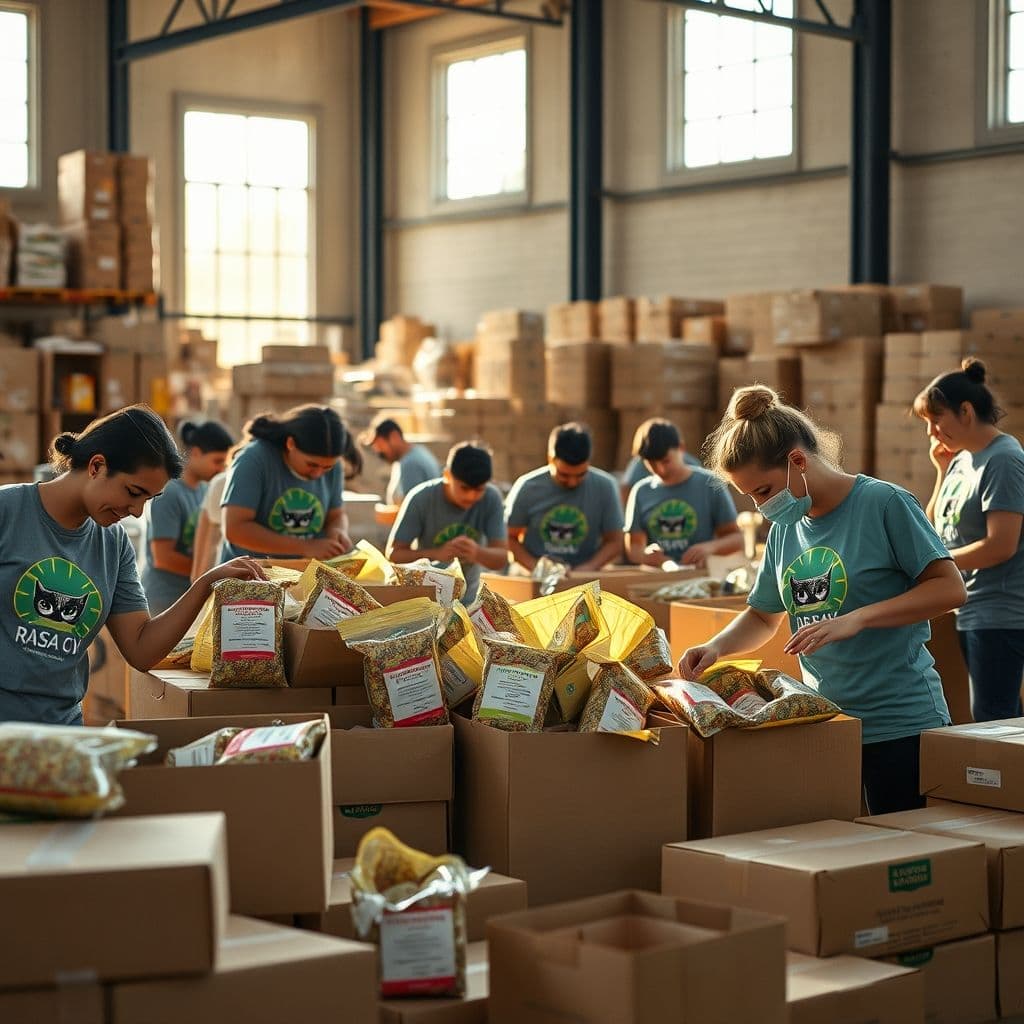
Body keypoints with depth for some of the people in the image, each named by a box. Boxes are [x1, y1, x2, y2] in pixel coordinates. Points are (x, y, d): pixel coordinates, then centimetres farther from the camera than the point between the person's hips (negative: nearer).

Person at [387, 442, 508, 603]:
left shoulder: (492, 498, -14)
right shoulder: (421, 499, -20)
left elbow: (502, 558, -14)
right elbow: (394, 554, -18)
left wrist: (477, 553, -38)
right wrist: (437, 554, -36)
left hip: (467, 600, 2)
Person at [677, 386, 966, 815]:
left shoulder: (884, 503, -10)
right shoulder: (785, 528, 10)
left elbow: (950, 588, -13)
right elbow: (763, 616, 20)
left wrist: (855, 619, -22)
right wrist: (715, 648, -1)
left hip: (900, 725, -6)